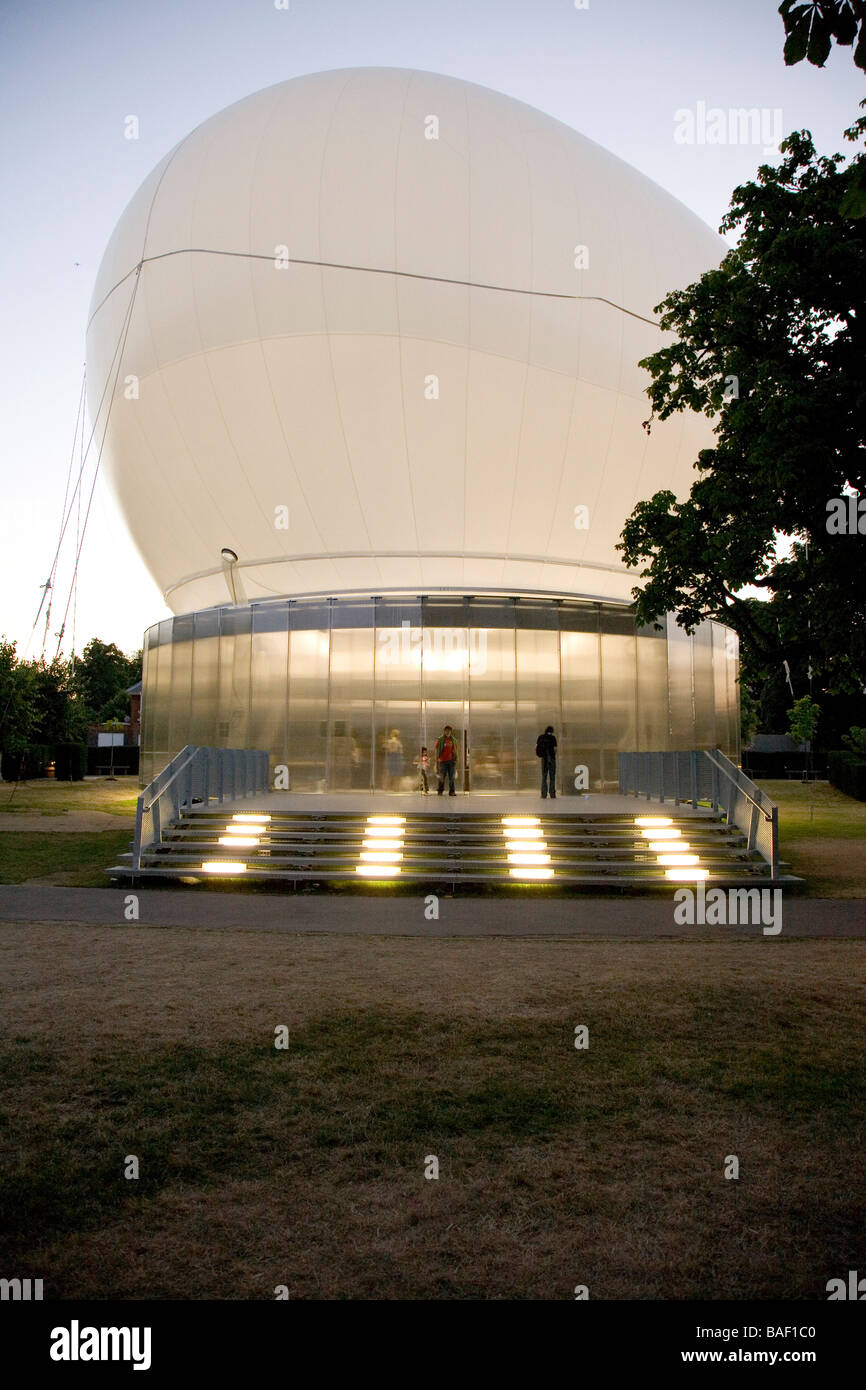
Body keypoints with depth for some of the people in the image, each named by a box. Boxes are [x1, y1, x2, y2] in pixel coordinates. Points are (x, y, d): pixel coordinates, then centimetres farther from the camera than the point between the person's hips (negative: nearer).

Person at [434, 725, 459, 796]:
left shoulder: (453, 740, 10)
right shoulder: (440, 740, 2)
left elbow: (455, 751, 15)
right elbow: (436, 750, 2)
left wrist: (456, 760, 7)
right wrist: (436, 760, -4)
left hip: (451, 761, 2)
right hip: (443, 761, -2)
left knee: (451, 777, 2)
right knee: (442, 777, -2)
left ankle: (451, 791, 7)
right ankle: (440, 791, 10)